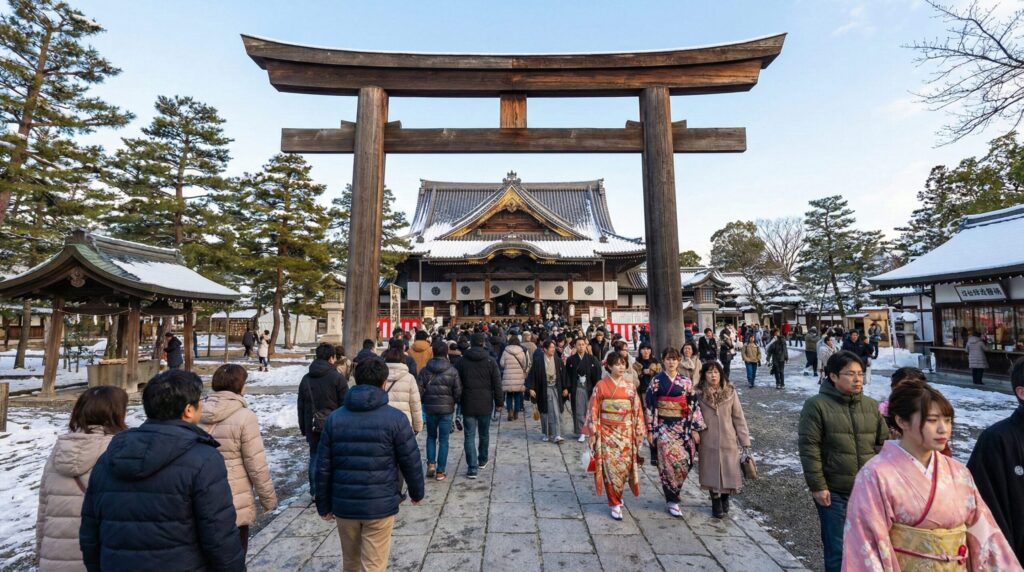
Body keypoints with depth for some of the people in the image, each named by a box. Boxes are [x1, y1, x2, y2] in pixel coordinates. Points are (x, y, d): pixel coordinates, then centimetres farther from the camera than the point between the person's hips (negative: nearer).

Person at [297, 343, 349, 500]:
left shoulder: (306, 379, 7)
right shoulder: (337, 378, -10)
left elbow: (301, 406, 14)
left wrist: (303, 427, 21)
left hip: (312, 426, 5)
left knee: (315, 457, 13)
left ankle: (315, 491, 18)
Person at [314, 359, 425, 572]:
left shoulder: (334, 418, -1)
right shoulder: (396, 418, -11)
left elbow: (323, 466, 2)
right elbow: (411, 461, -7)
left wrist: (324, 504, 13)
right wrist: (417, 492, 10)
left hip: (344, 504, 4)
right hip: (380, 505, -4)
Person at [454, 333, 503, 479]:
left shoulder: (462, 361, -2)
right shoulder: (490, 361, -5)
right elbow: (497, 384, -3)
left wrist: (458, 401, 13)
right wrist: (499, 403, 6)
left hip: (468, 405, 0)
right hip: (485, 404, 1)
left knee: (469, 436, 2)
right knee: (484, 434, 18)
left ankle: (472, 468, -3)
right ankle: (482, 461, 33)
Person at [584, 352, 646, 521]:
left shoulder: (630, 386, 4)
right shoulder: (601, 385, -5)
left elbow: (637, 410, 6)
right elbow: (594, 409, -5)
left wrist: (639, 431, 4)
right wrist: (594, 432, -7)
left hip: (626, 432, 3)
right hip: (608, 432, -2)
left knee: (624, 465, 5)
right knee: (611, 466, -2)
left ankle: (616, 496, 31)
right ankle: (615, 503, 13)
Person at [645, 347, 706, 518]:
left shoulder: (687, 382, 4)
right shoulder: (656, 381, -4)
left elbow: (693, 405, 5)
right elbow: (649, 406, -5)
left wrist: (696, 429, 0)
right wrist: (650, 430, -7)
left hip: (683, 427, 3)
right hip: (664, 427, -3)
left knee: (684, 462, 2)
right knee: (671, 463, -8)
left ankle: (672, 493, 27)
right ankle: (672, 501, 9)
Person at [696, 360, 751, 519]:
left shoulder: (730, 392, -3)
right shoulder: (698, 394, -5)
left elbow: (739, 418, -1)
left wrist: (745, 442, -2)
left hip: (728, 440, 1)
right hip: (708, 442, -1)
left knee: (729, 470, 8)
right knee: (712, 472, 7)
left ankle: (725, 499, 35)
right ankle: (716, 504, 27)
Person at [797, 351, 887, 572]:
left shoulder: (871, 405, 7)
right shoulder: (817, 405, -11)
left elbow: (883, 442, 12)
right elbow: (809, 449, -12)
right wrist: (817, 486, -13)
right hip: (834, 493, -5)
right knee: (838, 550, 4)